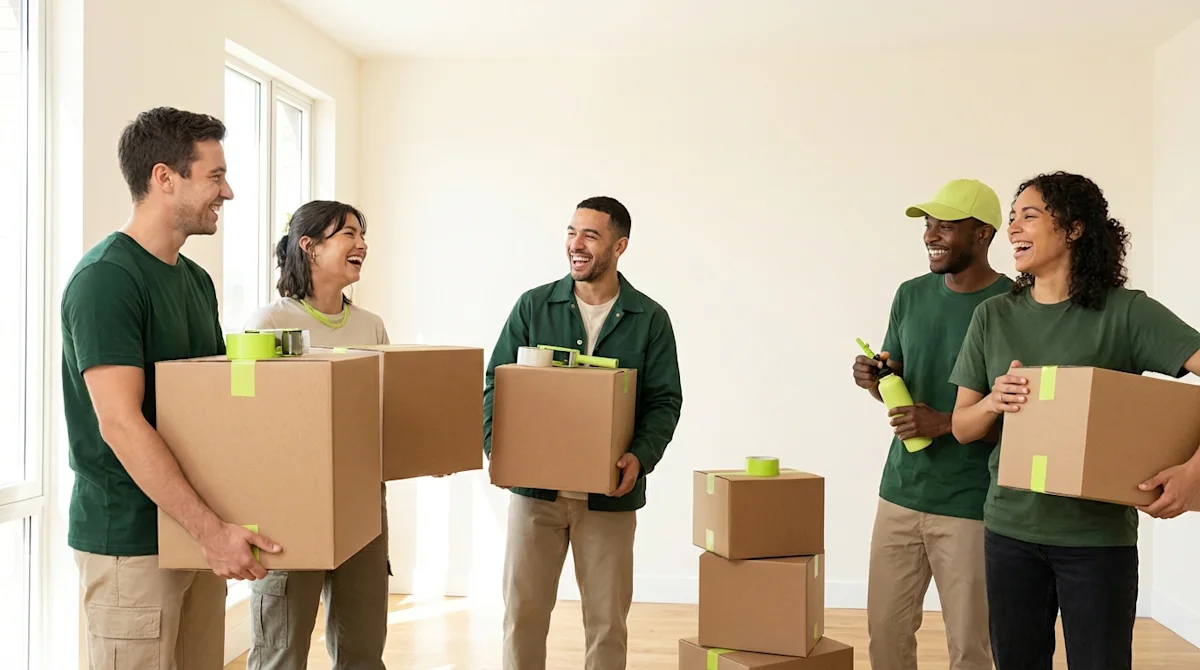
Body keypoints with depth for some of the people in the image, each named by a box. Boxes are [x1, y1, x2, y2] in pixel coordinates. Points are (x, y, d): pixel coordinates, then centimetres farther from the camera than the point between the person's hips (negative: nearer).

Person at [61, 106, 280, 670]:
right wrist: (211, 530, -26)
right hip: (128, 539, -8)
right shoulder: (106, 278, -16)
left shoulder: (196, 280, 12)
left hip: (195, 532, 8)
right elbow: (120, 423, -23)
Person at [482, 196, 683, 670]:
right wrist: (495, 445, -12)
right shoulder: (533, 306, 3)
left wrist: (641, 457, -19)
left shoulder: (649, 319, 1)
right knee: (523, 612, 7)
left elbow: (665, 401, -1)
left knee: (607, 620, 9)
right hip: (535, 487, 1)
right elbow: (497, 382, 4)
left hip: (610, 495, -1)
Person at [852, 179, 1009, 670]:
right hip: (900, 491, 5)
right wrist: (874, 381, -6)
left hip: (970, 504, -5)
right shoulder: (911, 296, 7)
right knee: (886, 630, 10)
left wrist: (947, 423, -20)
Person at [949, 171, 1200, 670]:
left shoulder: (1126, 313, -7)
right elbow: (962, 427, 5)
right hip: (1010, 530, 3)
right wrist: (993, 402, -16)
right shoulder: (993, 316, 3)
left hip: (1098, 535, -3)